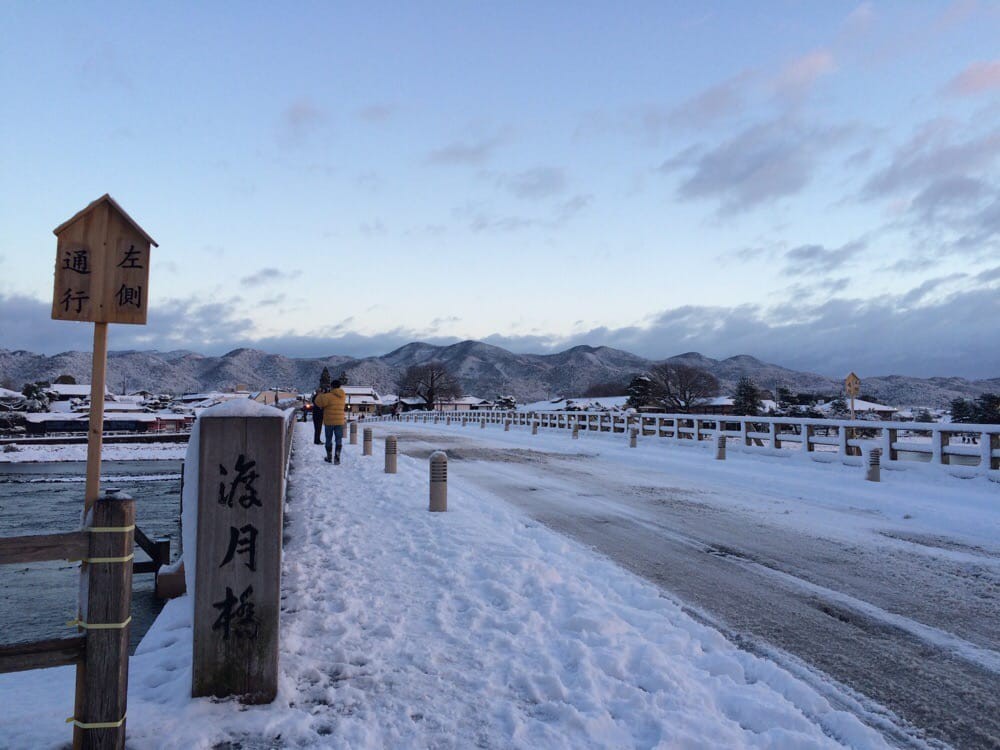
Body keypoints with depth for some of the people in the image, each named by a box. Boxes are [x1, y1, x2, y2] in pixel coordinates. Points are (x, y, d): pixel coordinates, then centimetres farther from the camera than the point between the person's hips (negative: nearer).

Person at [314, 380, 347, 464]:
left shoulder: (328, 396, -16)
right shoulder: (343, 396, 2)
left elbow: (318, 402, -8)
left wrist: (322, 393, 2)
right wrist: (329, 392, 15)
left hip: (329, 422, -3)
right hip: (340, 421, 3)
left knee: (329, 439, 12)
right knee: (339, 439, 6)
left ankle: (329, 457, 21)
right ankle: (337, 457, -6)